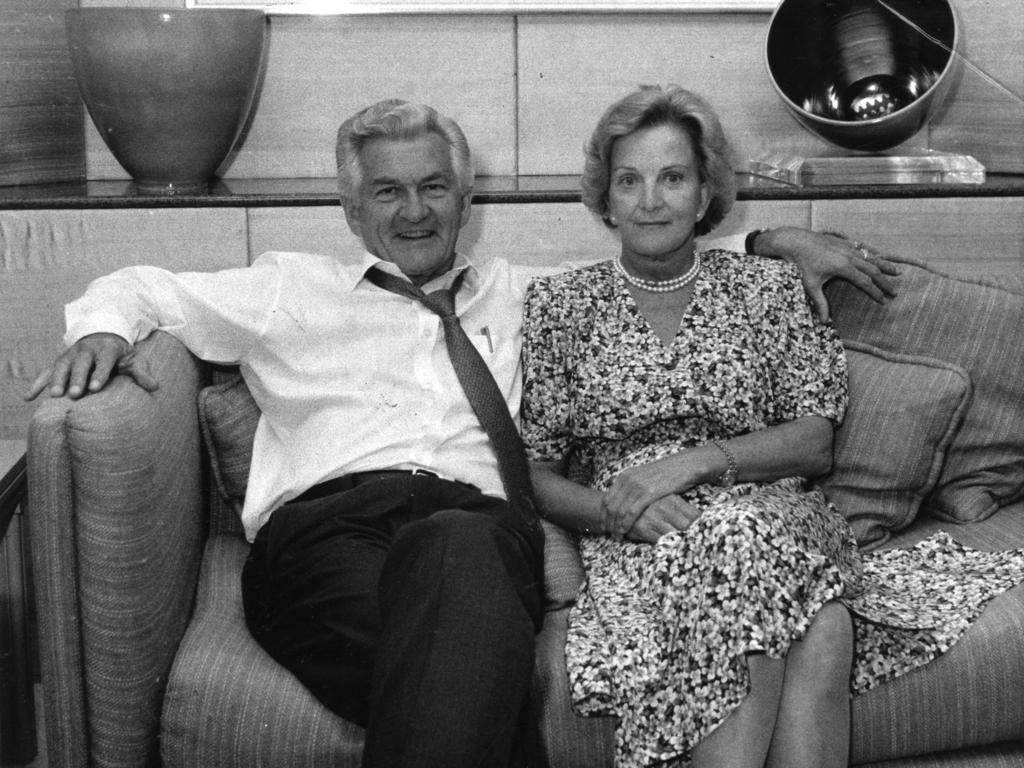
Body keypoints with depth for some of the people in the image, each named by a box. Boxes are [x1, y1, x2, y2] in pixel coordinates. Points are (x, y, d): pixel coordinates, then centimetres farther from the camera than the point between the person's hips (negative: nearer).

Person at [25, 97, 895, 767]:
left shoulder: (518, 294, 33)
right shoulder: (297, 289, 28)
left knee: (455, 550, -41)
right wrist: (104, 327, 8)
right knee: (451, 668, -38)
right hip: (326, 525, -1)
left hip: (480, 525, 1)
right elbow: (143, 287, 32)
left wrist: (773, 240, 27)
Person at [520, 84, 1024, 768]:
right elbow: (537, 474, 6)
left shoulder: (769, 288, 13)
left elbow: (815, 444, 5)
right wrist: (616, 510, -14)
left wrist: (699, 461, -10)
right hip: (634, 544, -1)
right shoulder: (558, 304, 11)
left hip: (773, 519, 2)